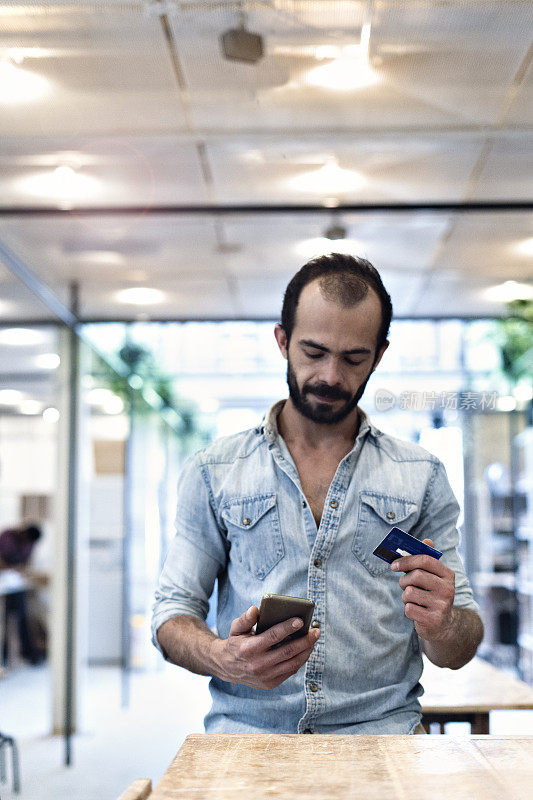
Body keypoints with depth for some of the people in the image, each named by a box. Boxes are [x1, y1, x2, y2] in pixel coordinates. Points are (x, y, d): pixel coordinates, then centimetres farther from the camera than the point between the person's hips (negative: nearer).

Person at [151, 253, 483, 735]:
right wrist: (222, 658, -14)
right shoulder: (212, 472, 10)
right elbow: (174, 611, 9)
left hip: (381, 734, 1)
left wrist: (440, 627, -13)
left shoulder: (422, 477, 11)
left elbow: (460, 650, 12)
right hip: (244, 736, -1)